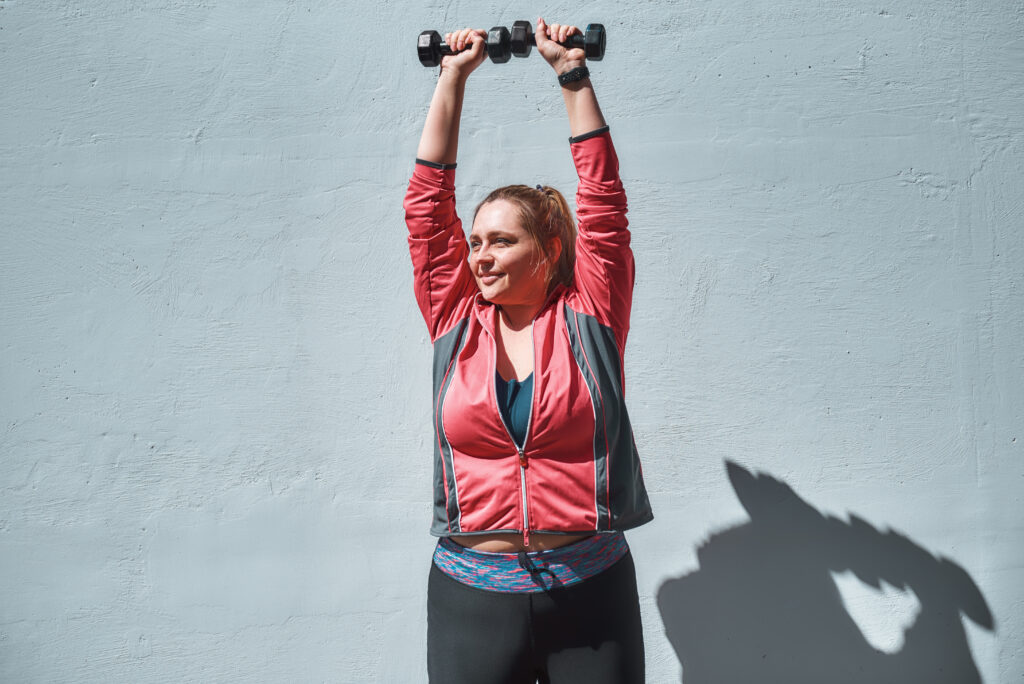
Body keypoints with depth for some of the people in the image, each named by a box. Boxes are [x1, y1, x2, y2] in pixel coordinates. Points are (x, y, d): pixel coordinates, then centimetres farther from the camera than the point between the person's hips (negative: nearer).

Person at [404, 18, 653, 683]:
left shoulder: (588, 317, -1)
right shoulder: (457, 321, 3)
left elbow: (603, 200, -2)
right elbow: (428, 203, 4)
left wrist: (572, 70, 0)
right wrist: (453, 76, 7)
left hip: (592, 591, -1)